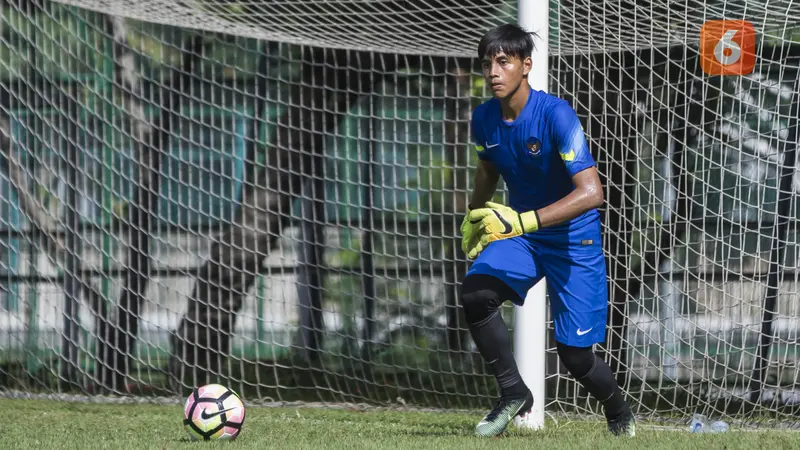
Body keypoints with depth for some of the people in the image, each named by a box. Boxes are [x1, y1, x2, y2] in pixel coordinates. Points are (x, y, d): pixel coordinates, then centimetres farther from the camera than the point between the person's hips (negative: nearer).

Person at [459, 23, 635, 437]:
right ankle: (513, 394, -7)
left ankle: (621, 418, 29)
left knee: (574, 354, -2)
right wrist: (473, 218, 18)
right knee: (475, 292, -25)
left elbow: (591, 192, -35)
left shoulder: (556, 115, -26)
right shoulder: (484, 118, -6)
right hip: (519, 232, 5)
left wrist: (522, 221, -43)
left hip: (573, 239, -5)